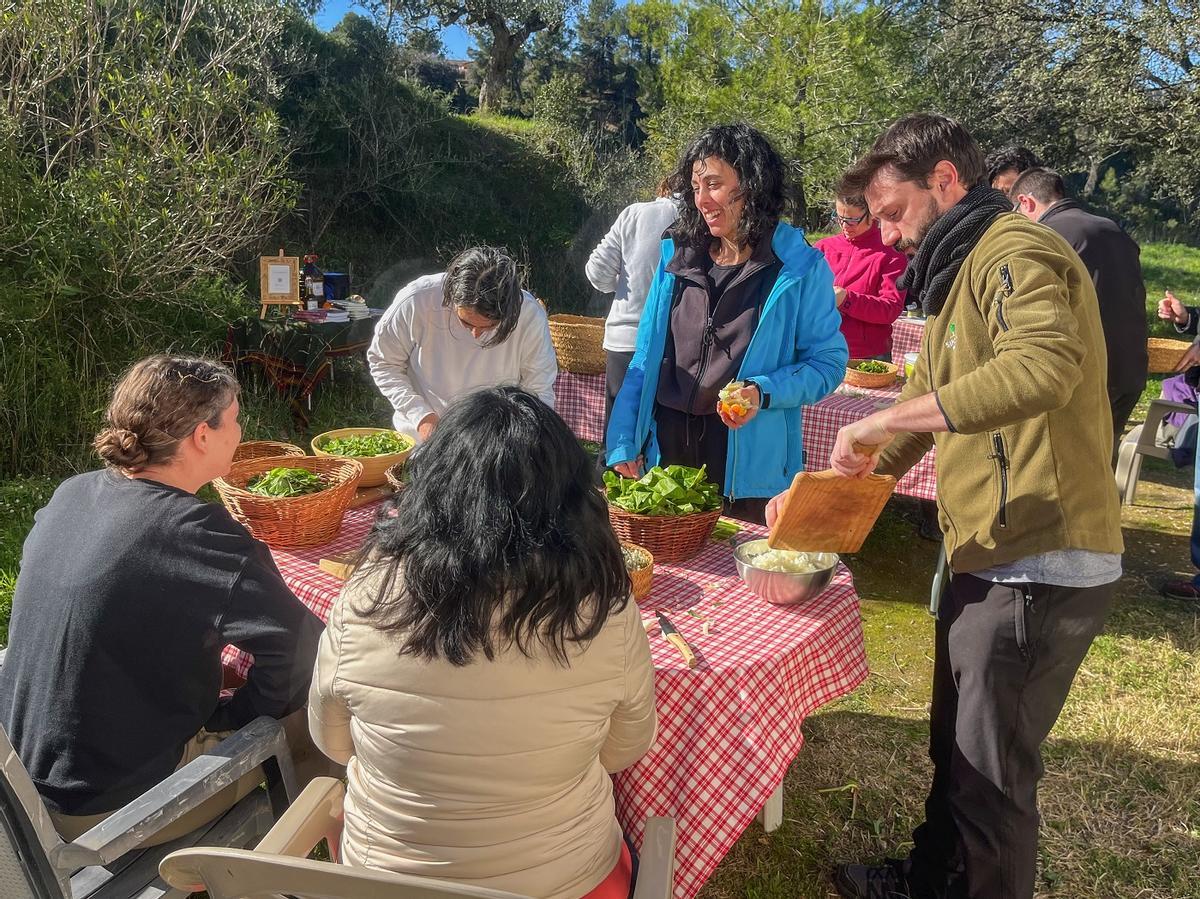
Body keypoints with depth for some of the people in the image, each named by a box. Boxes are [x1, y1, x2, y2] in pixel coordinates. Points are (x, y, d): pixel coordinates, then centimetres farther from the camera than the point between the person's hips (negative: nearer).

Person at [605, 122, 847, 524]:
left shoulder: (800, 268, -5)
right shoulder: (676, 257, 6)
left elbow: (828, 362, -4)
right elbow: (646, 356, 7)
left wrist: (763, 392, -21)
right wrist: (623, 443, 0)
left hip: (750, 466, -3)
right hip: (666, 450, 4)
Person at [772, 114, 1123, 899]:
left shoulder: (1016, 254, -15)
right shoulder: (961, 274, 18)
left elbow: (1043, 367, -36)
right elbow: (928, 404, 20)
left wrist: (881, 420, -29)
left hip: (1036, 567, -10)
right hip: (988, 557, 10)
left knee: (992, 775, 5)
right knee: (954, 750, 24)